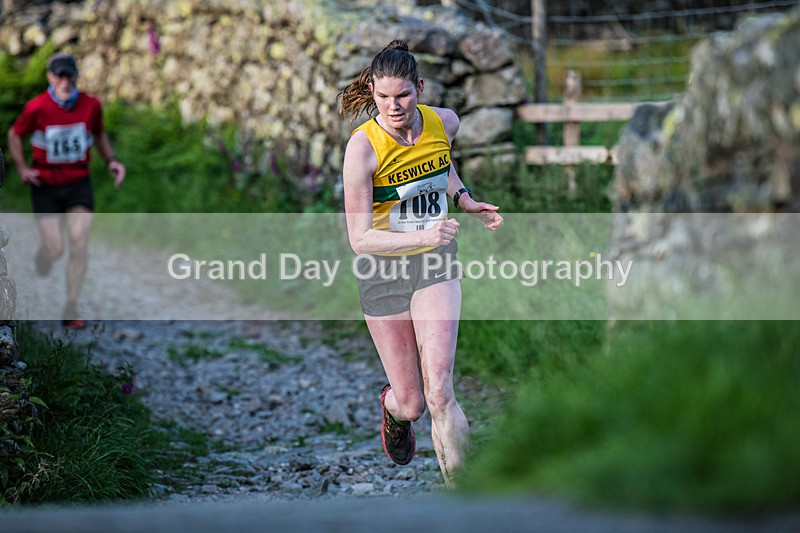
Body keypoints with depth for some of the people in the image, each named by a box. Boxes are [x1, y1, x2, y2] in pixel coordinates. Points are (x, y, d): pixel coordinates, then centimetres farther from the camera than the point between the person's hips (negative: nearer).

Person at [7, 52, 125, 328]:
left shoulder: (91, 105, -4)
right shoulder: (37, 108, -12)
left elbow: (99, 134, 16)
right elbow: (14, 135, 6)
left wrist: (111, 160, 1)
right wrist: (22, 168, -5)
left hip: (78, 183, 2)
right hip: (45, 184, -2)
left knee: (79, 245, -11)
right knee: (54, 249, -6)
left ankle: (71, 308, -1)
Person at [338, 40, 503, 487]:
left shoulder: (445, 123, -6)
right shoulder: (363, 146, -20)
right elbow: (359, 238, -21)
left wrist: (466, 201, 3)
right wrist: (421, 236, -35)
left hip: (436, 265, 2)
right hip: (383, 271, -2)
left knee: (438, 393, -15)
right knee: (412, 403, 5)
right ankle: (393, 407, 44)